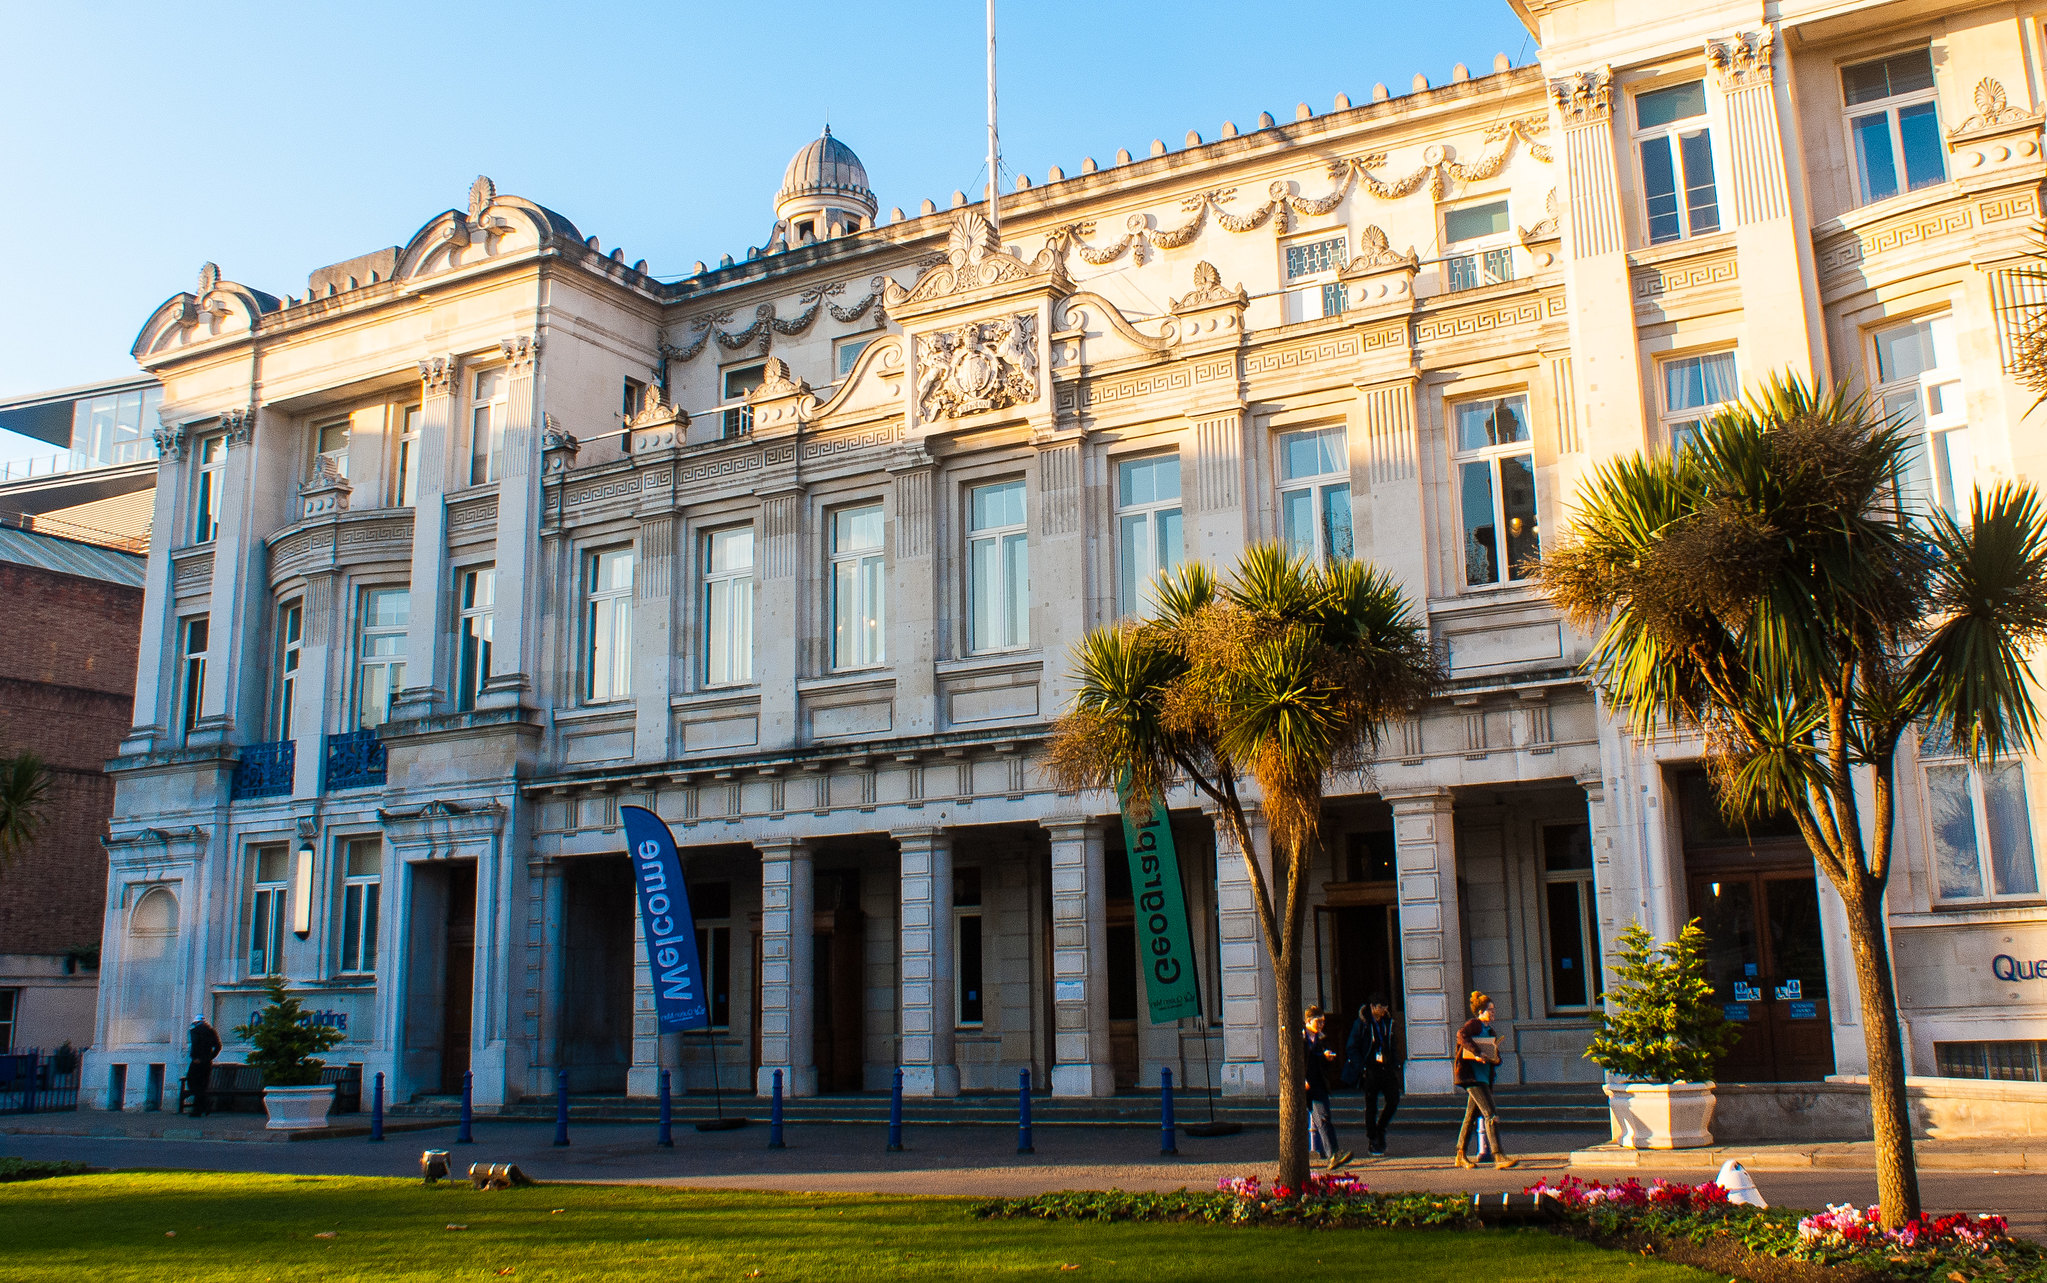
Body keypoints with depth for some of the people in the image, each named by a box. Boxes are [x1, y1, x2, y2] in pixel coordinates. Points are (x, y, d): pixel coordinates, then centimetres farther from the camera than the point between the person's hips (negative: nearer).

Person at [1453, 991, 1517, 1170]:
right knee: (1490, 1115, -16)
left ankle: (1460, 1156, 22)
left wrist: (1496, 1058, -1)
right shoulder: (1474, 1024, -6)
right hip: (1472, 1075, -9)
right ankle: (1498, 1157, -22)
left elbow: (1495, 1055, 22)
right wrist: (1477, 1052, -34)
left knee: (1471, 1115, 14)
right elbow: (1462, 1034, -27)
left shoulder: (1489, 1030, 21)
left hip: (1484, 1077, 9)